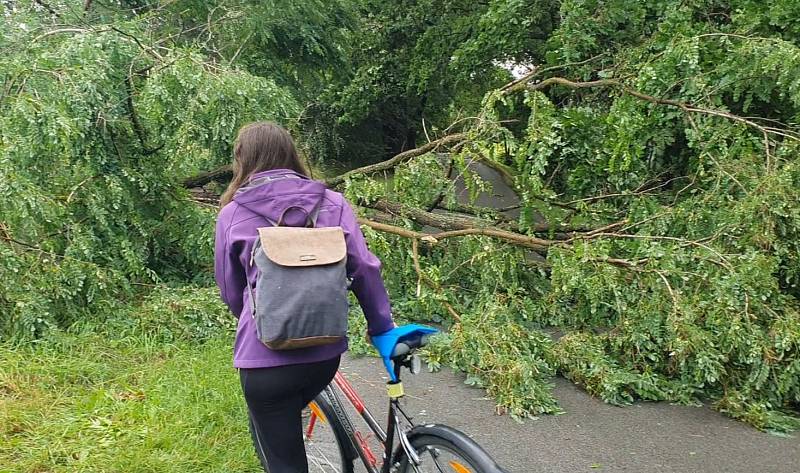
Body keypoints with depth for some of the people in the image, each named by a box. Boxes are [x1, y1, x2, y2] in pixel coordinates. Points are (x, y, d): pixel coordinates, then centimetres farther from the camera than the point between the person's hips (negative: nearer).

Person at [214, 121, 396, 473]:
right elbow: (365, 269, -2)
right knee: (277, 427, 32)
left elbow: (230, 292, 7)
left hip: (266, 355, -3)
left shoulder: (233, 213, -2)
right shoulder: (332, 202, 1)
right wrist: (382, 327, 10)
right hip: (326, 351, 3)